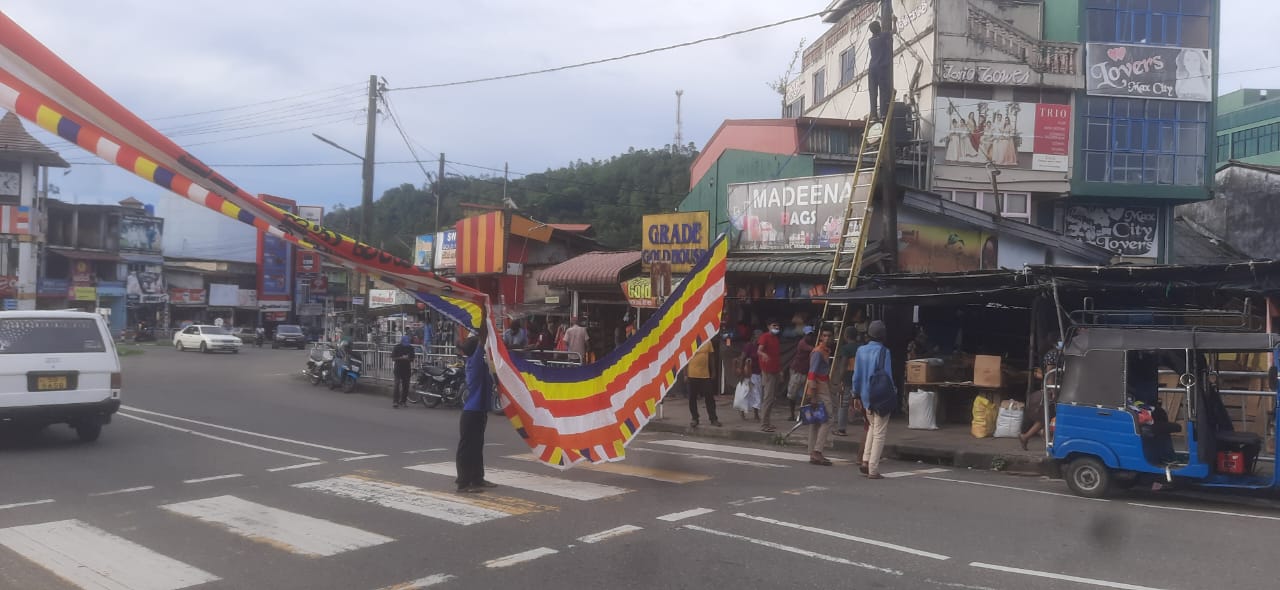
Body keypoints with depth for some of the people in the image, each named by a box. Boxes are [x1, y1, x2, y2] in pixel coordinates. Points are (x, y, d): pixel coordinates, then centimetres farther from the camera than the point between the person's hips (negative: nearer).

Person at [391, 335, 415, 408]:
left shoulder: (410, 348, 8)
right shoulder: (397, 347, -2)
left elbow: (412, 359, 14)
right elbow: (393, 358, -4)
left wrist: (412, 369, 8)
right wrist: (401, 358, -18)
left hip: (407, 369, 4)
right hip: (398, 368, -4)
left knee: (405, 386, 4)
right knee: (397, 384, -12)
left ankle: (403, 401, 12)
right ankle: (395, 401, -14)